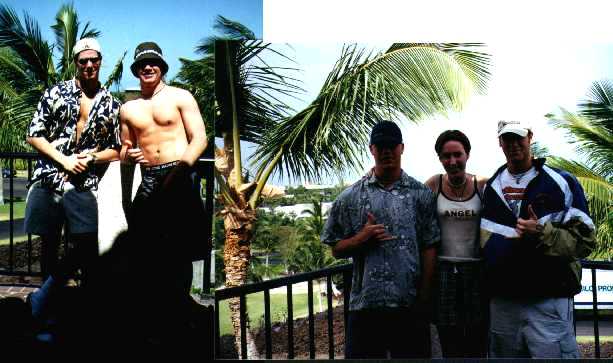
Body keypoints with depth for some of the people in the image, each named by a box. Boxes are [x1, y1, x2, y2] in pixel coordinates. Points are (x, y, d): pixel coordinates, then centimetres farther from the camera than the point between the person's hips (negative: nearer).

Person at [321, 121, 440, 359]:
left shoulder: (421, 194, 4)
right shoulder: (351, 197, 4)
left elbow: (429, 249, 2)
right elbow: (337, 249, 5)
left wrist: (424, 300, -3)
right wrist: (362, 237, -13)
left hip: (410, 306, 0)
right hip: (365, 305, 0)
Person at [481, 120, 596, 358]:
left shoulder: (562, 183, 0)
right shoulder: (490, 188, 13)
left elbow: (585, 241, -5)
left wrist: (542, 233, -20)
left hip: (549, 302, -4)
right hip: (501, 302, 4)